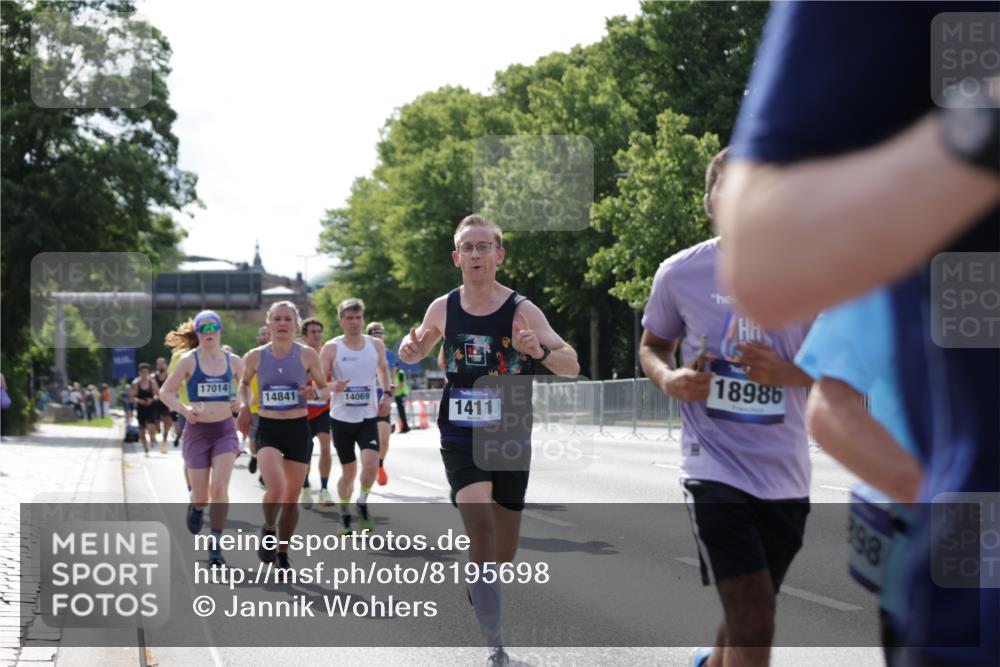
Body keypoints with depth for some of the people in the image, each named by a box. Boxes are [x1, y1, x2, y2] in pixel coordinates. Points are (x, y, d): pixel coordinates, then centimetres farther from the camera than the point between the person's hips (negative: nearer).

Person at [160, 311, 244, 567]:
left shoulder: (233, 361, 4)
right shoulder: (188, 360, -2)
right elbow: (165, 392, 0)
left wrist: (243, 402, -5)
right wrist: (184, 409, -17)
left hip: (225, 430, 1)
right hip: (197, 431, -1)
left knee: (219, 486, -15)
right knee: (201, 494, 3)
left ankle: (215, 543, -5)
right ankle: (196, 507, 41)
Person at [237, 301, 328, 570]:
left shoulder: (307, 355, -4)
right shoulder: (255, 356, -2)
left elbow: (326, 390, 7)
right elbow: (244, 383, 19)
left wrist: (315, 392, -15)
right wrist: (245, 405, 2)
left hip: (298, 429, 1)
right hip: (268, 429, -1)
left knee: (292, 497, 7)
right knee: (276, 488, -23)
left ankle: (283, 555, 26)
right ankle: (268, 531, 8)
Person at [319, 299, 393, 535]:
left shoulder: (376, 345, 3)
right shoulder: (332, 348, -6)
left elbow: (383, 369, 22)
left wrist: (387, 394, 9)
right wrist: (332, 387, -28)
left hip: (368, 417, 1)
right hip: (341, 418, -1)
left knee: (371, 464, -19)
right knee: (348, 471, 6)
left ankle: (362, 504, 6)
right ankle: (344, 514, 28)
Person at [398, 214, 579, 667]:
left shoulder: (522, 311, -7)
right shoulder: (442, 309, 0)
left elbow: (572, 367, -11)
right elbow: (414, 354, 19)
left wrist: (541, 350, -32)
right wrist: (409, 348, -5)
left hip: (510, 438, 1)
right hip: (460, 436, 0)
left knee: (504, 553, 11)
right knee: (480, 524, -23)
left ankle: (479, 590, 47)